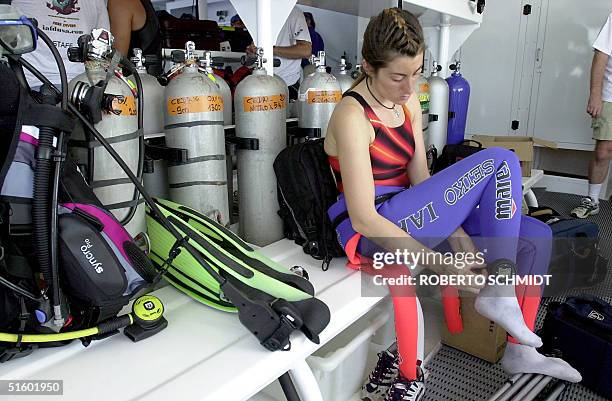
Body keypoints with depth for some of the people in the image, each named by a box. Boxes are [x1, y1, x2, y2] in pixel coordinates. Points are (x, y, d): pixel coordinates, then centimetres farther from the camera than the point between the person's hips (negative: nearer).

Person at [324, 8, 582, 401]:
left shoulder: (408, 100, 7)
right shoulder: (353, 116, -18)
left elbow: (420, 177, 5)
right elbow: (363, 218, -22)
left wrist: (457, 233, -8)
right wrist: (440, 264, -22)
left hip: (408, 215, 8)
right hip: (374, 234, -8)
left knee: (536, 236, 4)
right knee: (501, 161, -14)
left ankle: (520, 351, 17)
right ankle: (497, 291, -10)